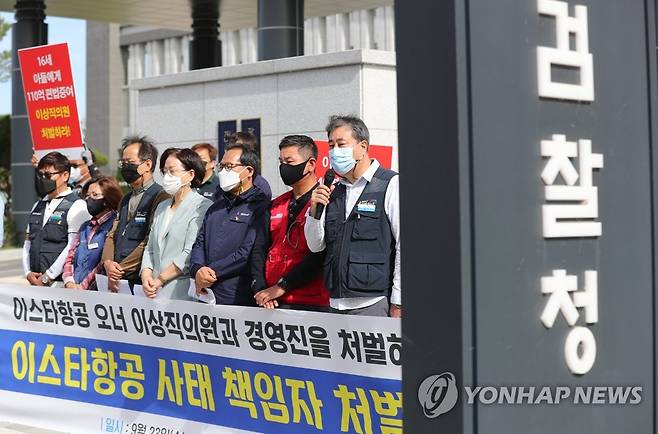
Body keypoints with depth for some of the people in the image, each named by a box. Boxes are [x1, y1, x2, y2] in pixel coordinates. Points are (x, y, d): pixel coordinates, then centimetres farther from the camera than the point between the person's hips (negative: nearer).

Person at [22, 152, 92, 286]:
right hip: (35, 282, 6)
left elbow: (73, 247, -13)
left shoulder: (77, 206, -5)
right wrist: (28, 273, 4)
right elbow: (28, 242, 20)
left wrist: (47, 277, -13)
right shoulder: (37, 207, 19)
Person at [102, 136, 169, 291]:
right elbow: (112, 235, 19)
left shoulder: (160, 197, -7)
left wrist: (121, 268, -11)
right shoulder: (125, 200, 22)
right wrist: (108, 262, -1)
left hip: (140, 279, -7)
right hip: (116, 279, 7)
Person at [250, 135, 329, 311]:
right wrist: (259, 289, -3)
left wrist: (282, 286, -14)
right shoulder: (276, 206, 18)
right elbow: (259, 249, 14)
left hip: (310, 302, -6)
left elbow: (319, 254, -16)